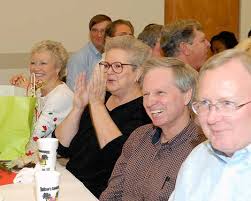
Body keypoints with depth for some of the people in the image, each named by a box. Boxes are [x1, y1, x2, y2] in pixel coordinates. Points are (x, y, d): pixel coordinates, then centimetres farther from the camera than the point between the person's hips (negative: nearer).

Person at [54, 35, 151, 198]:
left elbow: (117, 153, -24)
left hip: (100, 194, -6)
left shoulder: (143, 109, -7)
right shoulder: (101, 98, 11)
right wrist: (78, 107, -7)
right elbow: (62, 148, 7)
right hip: (70, 185, 6)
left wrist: (97, 103, -16)